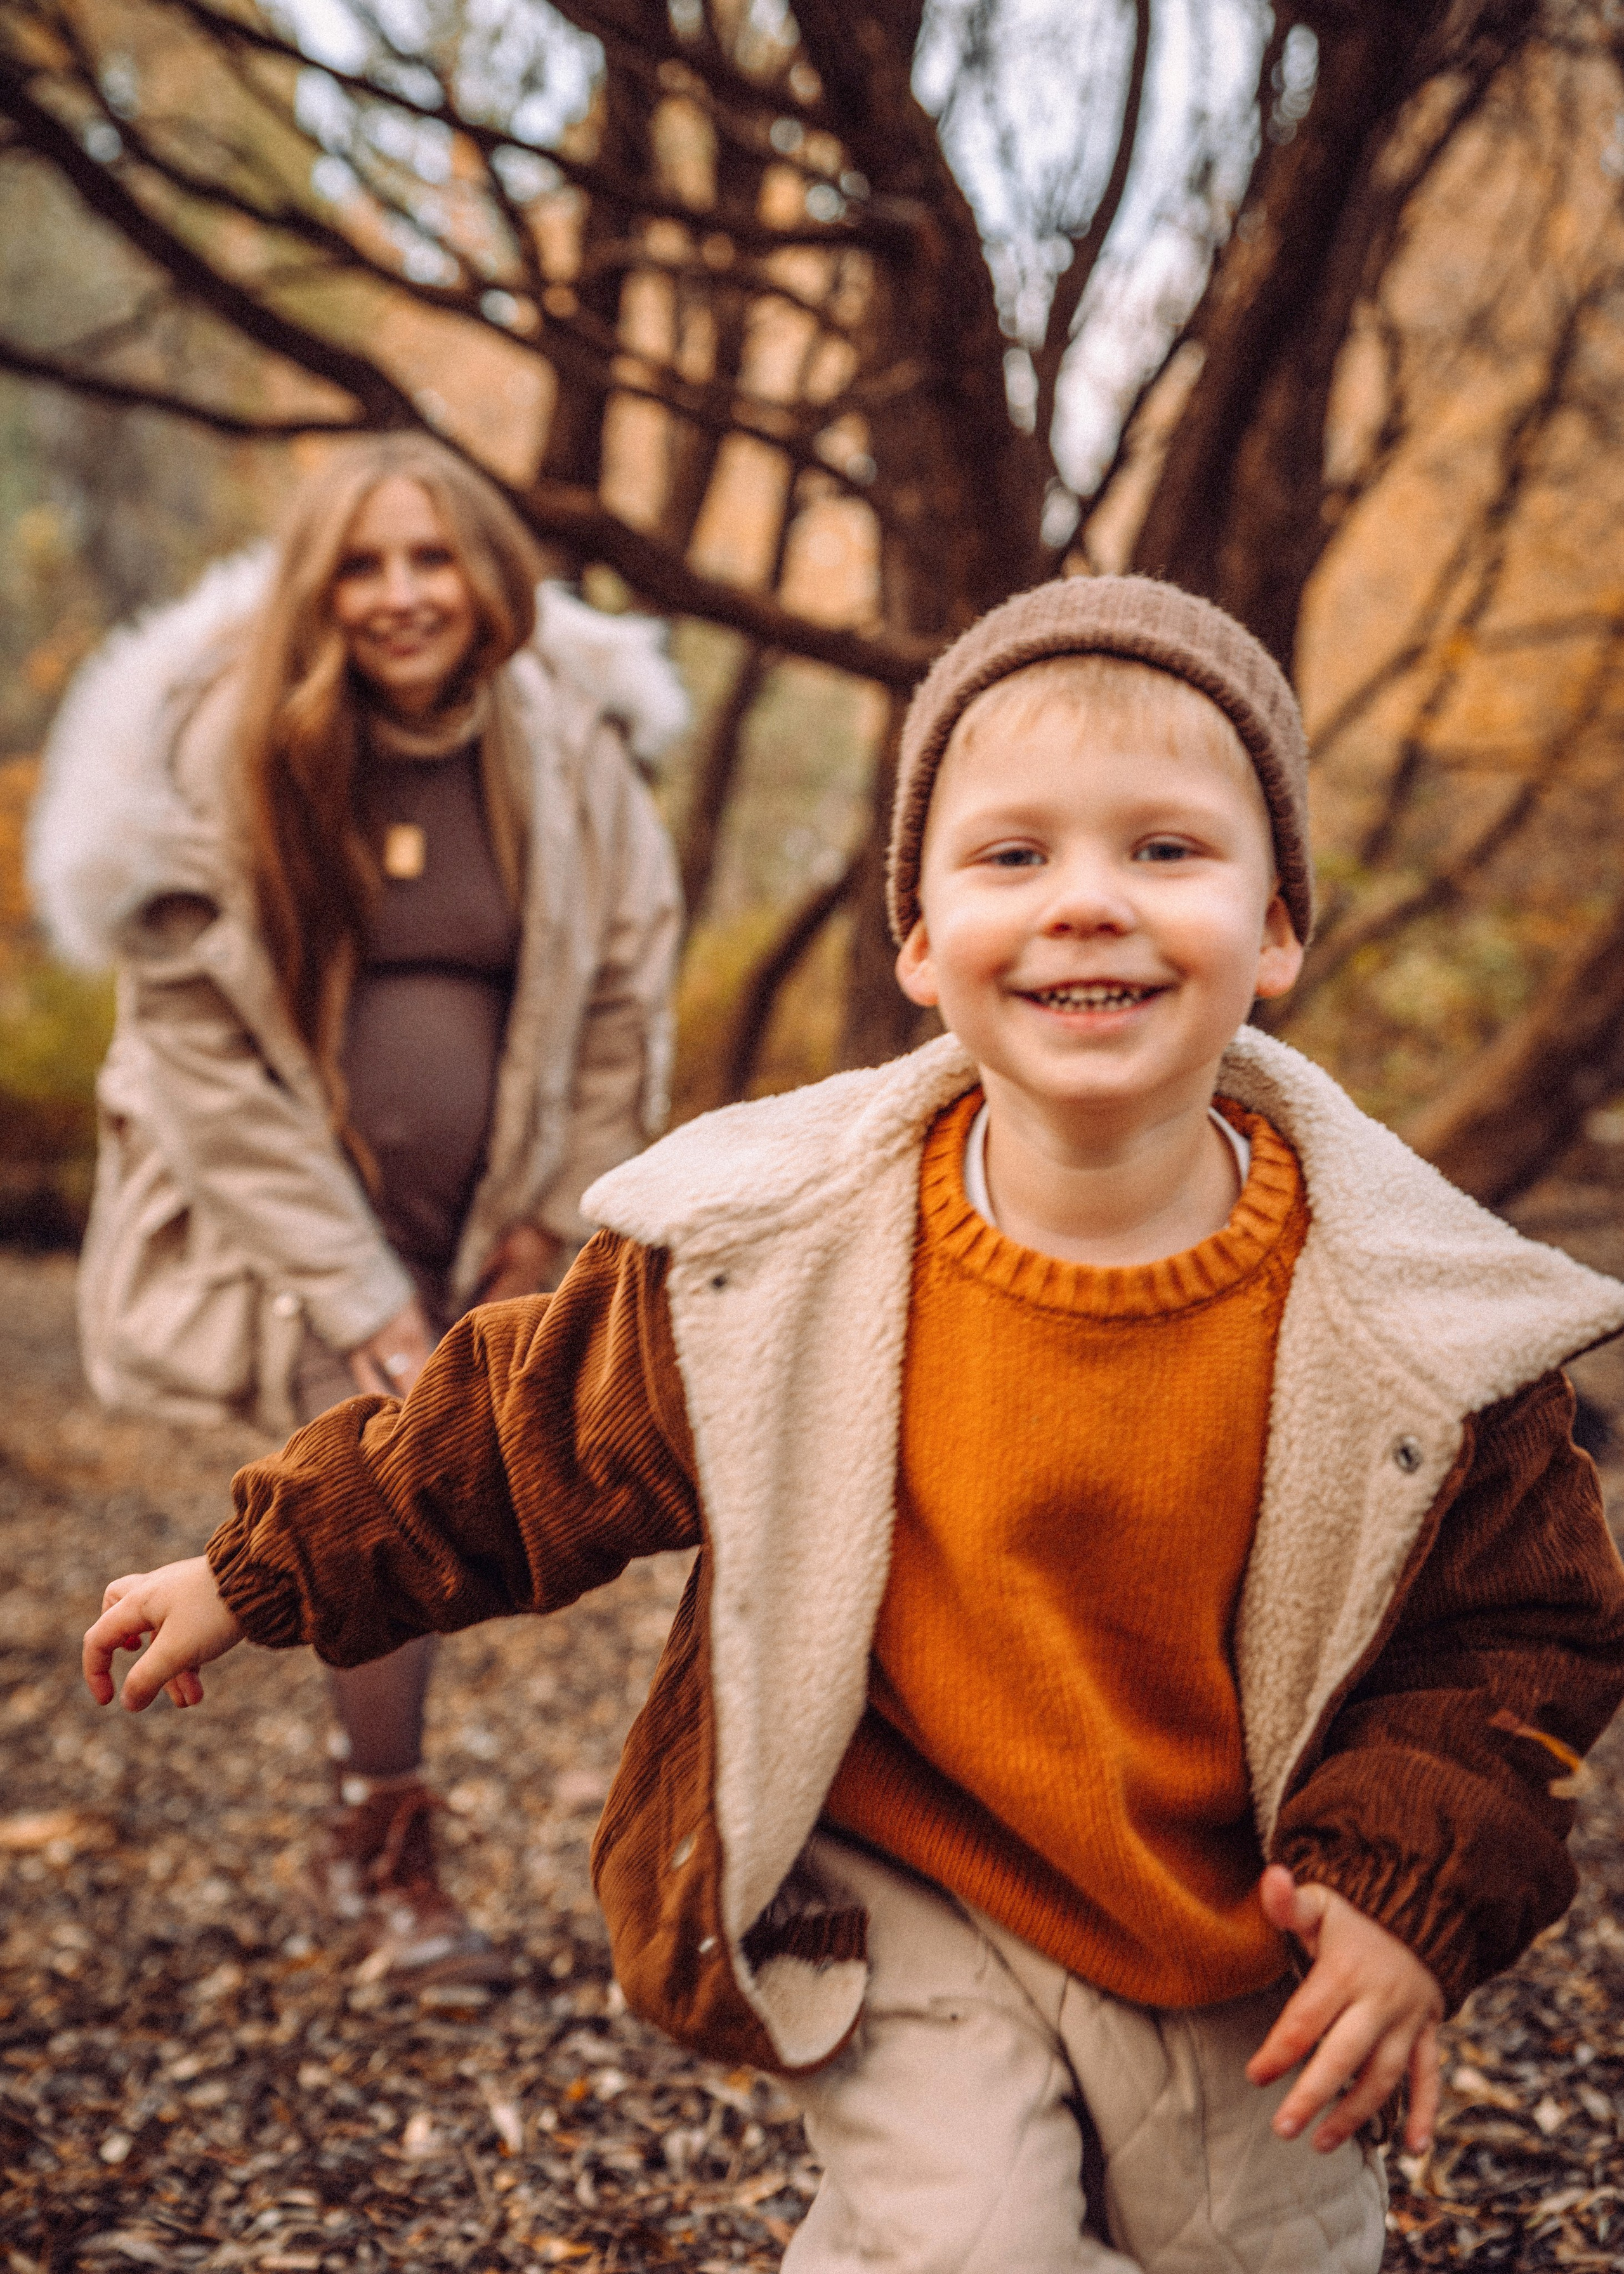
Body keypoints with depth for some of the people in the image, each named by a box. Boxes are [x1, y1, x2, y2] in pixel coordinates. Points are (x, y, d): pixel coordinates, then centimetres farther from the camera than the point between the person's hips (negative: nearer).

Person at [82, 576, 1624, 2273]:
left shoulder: (1413, 1316, -19)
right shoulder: (772, 1258, -18)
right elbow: (530, 1431, -3)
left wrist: (1408, 1894, -15)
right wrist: (261, 1571, 4)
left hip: (1234, 1947, 2)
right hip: (902, 1900, -1)